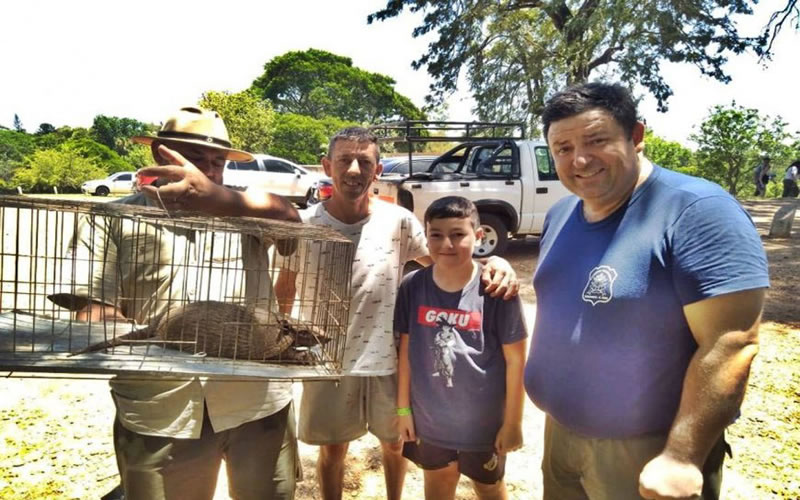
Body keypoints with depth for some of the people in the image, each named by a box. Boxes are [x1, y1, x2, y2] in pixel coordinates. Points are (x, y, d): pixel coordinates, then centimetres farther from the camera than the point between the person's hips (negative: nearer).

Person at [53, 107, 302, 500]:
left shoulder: (244, 210, 8)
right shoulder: (116, 219, 5)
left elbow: (288, 217, -13)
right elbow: (91, 307, -2)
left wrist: (217, 198, -31)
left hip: (258, 401, 2)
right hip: (159, 411, -1)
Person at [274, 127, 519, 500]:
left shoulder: (398, 222, -10)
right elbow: (283, 295, 0)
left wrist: (493, 263, -19)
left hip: (386, 362, 1)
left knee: (394, 443, 23)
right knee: (331, 450, 19)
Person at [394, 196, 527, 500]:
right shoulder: (412, 287, -11)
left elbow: (515, 360, -12)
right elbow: (406, 350, -1)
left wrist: (513, 422, -8)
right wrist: (403, 408, 3)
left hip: (484, 420, -2)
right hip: (429, 418, 3)